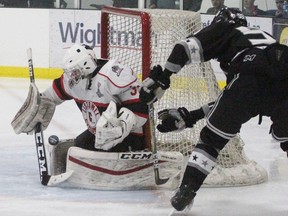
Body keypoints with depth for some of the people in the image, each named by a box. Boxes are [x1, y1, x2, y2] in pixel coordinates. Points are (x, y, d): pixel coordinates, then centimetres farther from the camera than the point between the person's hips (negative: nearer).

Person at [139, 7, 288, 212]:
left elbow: (187, 48, 7)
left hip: (253, 78, -5)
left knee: (213, 137, 11)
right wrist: (190, 117, 38)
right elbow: (231, 101, 37)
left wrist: (161, 78, 14)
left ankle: (186, 191, 7)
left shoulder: (223, 30, 27)